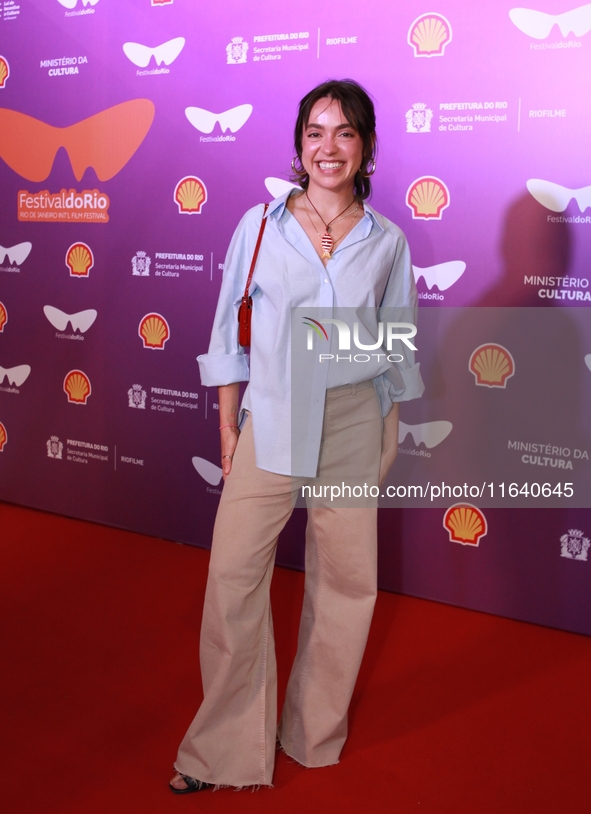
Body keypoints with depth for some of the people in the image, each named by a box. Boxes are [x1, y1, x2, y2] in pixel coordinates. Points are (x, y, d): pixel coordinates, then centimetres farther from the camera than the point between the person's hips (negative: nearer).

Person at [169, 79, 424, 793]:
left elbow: (398, 344, 10)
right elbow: (231, 330, 5)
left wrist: (391, 433, 9)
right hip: (271, 420, 0)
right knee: (234, 573, -2)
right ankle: (223, 750, 16)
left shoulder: (387, 242, 3)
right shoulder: (260, 225, 0)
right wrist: (227, 424, 3)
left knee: (345, 579, 9)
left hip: (355, 425, 1)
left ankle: (316, 735, 31)